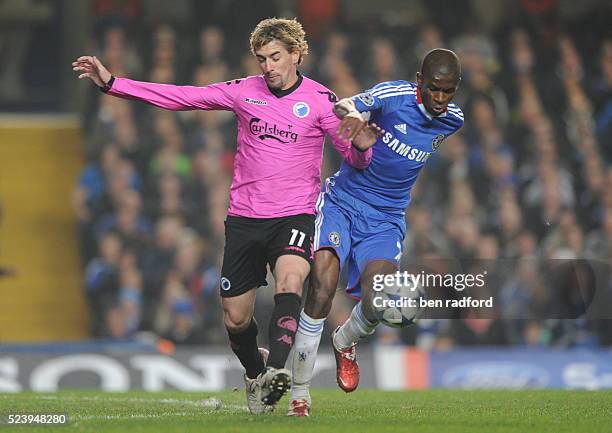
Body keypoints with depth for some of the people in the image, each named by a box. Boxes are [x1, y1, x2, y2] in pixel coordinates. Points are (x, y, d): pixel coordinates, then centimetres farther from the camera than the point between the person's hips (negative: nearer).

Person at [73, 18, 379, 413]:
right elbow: (180, 97, 3)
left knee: (289, 280, -33)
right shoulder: (244, 91, 3)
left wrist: (361, 146, -29)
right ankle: (255, 373, 35)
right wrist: (111, 83, -1)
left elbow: (355, 159, -3)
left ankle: (275, 371, -44)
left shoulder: (320, 99, -3)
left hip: (295, 216, -3)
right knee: (236, 321, 6)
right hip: (245, 217, 3)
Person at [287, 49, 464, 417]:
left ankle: (345, 343, 22)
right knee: (322, 289, -23)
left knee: (376, 307, -17)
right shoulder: (392, 96, -14)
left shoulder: (453, 120, 1)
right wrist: (352, 117, -43)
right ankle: (300, 393, -10)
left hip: (385, 220, 3)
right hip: (342, 203, -3)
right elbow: (341, 110, -22)